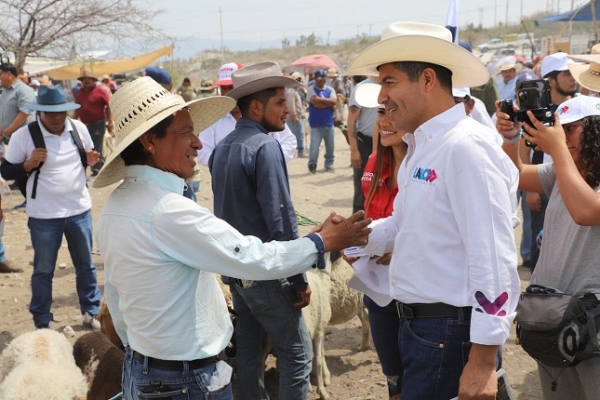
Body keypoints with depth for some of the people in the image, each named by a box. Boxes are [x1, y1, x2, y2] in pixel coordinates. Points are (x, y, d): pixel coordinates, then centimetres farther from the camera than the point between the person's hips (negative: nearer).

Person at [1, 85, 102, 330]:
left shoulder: (78, 128, -2)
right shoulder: (23, 135, -13)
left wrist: (91, 159, -10)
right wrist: (29, 163, -23)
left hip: (80, 210, 3)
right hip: (44, 216, -3)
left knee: (86, 265, 17)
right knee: (43, 271, 10)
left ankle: (91, 313, 34)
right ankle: (42, 325, 24)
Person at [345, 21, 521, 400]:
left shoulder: (466, 147, -22)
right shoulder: (422, 147, 9)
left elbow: (493, 259, -25)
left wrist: (483, 360, -24)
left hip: (450, 331, -9)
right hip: (419, 322, 9)